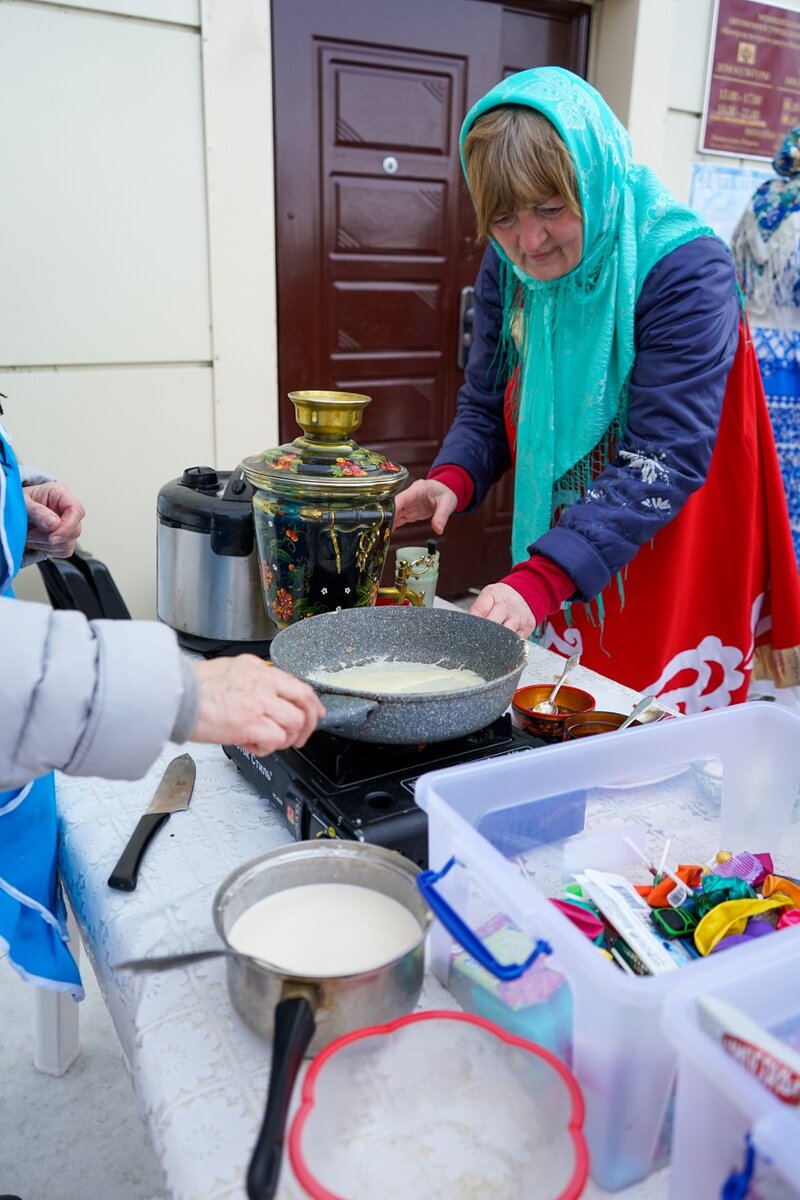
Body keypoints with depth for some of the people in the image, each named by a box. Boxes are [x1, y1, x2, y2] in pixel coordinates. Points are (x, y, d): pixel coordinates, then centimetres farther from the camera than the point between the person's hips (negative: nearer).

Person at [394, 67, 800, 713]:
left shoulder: (685, 269, -22)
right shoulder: (507, 267, -3)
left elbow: (665, 458, -28)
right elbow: (487, 403, 4)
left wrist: (543, 577, -38)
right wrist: (453, 478, -19)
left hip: (669, 574, -5)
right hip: (551, 560, 5)